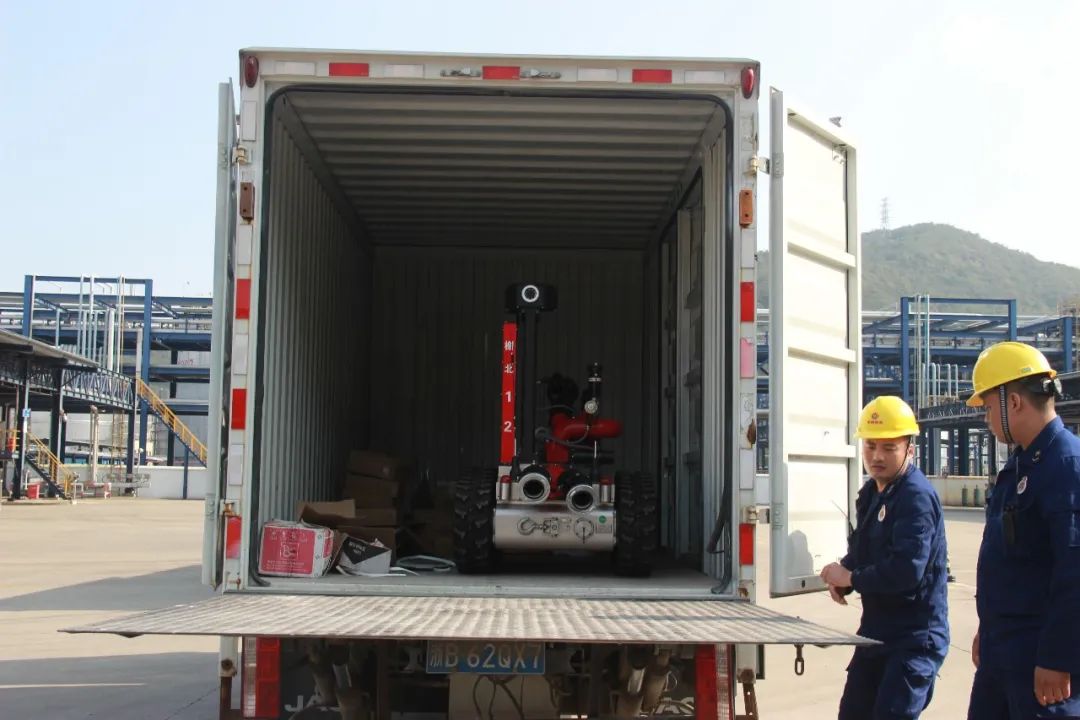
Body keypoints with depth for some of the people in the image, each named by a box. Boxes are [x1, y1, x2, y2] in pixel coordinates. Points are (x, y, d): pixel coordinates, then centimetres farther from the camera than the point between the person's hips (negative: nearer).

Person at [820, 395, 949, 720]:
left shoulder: (917, 497, -21)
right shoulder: (871, 491, 10)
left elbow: (907, 571, -32)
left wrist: (850, 578, -17)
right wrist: (842, 575, -3)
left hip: (916, 638, -10)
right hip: (876, 631, 10)